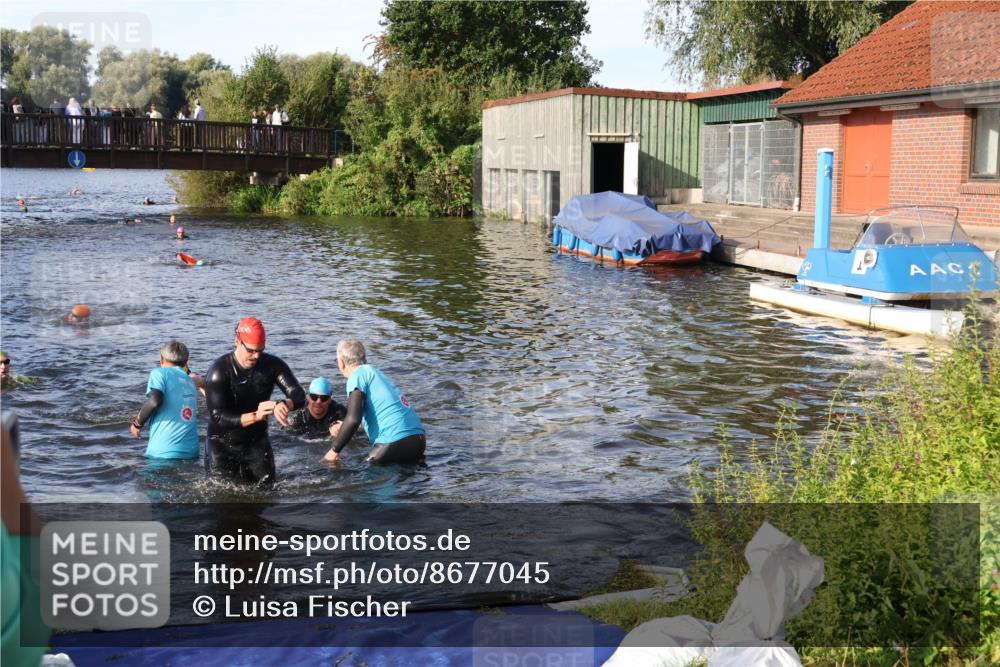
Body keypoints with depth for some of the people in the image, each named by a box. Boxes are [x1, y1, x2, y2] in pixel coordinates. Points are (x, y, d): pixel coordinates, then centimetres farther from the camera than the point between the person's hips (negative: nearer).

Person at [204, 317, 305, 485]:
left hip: (257, 442, 4)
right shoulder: (219, 371, -21)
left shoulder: (272, 365, -9)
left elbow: (299, 396, -16)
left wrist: (284, 404, -40)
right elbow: (217, 417, -28)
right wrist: (255, 416, -40)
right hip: (223, 445, -4)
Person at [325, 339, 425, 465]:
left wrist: (335, 450, -4)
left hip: (395, 442, -8)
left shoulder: (358, 375, -2)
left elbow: (353, 419, -15)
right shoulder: (376, 372, 24)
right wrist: (344, 428, 41)